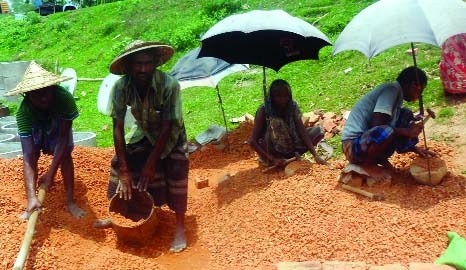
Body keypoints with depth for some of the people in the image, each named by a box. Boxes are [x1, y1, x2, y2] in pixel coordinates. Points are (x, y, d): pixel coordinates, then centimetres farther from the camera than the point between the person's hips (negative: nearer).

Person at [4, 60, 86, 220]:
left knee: (65, 154, -17)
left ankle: (70, 202, -9)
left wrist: (51, 173, -42)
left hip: (59, 125, 0)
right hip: (35, 127, 1)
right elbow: (27, 156, -44)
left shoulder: (65, 98, -43)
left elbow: (63, 139, -36)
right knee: (31, 156, -17)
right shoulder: (23, 111, -40)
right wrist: (31, 196, -53)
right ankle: (32, 203, -7)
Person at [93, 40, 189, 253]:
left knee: (176, 169, -22)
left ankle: (180, 227, -9)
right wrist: (124, 170, -26)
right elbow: (118, 127, -24)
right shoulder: (121, 87, -26)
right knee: (118, 162, -2)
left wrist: (151, 163, -26)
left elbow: (167, 127, -28)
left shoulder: (169, 85, -35)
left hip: (170, 134, -3)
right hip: (143, 133, 4)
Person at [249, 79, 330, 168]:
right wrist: (272, 159, -32)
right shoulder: (264, 111, -21)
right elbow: (252, 141, -25)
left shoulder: (292, 107, -10)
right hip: (271, 152, -5)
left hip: (289, 148, 5)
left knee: (318, 130, -5)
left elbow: (303, 132, -14)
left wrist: (316, 155, -25)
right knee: (274, 122, -31)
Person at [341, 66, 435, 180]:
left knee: (406, 115, 7)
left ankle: (379, 158, 5)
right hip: (354, 146, -9)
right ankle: (367, 163, -7)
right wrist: (407, 132, -15)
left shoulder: (397, 93, 15)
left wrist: (414, 148, 12)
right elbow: (377, 126, -24)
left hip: (370, 140, 10)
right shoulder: (393, 89, -14)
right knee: (386, 132, -38)